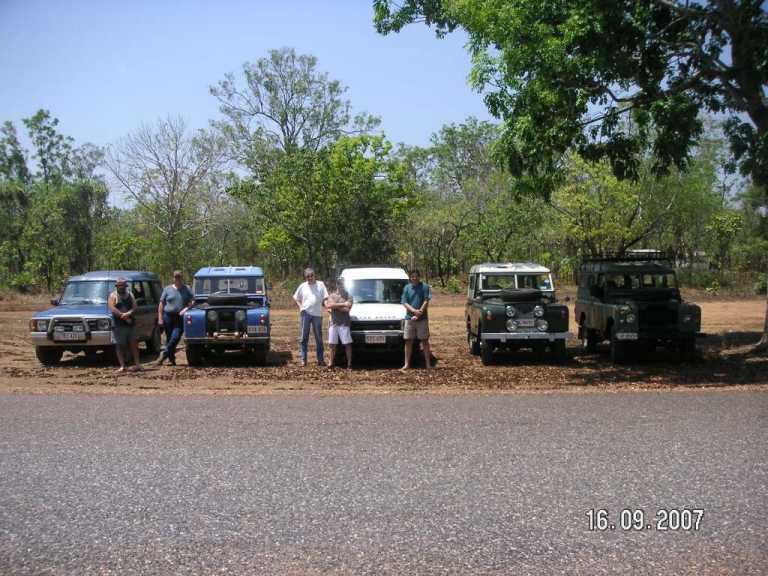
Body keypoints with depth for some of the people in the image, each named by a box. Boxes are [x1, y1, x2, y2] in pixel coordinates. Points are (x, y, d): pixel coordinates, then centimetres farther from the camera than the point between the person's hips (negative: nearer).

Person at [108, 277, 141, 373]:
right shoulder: (113, 296, 4)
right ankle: (122, 366, 1)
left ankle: (137, 363, 2)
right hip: (118, 324, -3)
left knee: (134, 343, -2)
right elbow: (112, 309, -10)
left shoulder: (130, 295, 15)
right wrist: (124, 317, -15)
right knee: (120, 345, -1)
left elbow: (134, 307, 3)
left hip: (130, 324, 3)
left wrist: (128, 313, -18)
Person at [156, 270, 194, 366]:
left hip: (180, 318, -1)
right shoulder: (167, 289, 6)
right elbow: (161, 304, 5)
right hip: (168, 316, 1)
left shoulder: (187, 289, 7)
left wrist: (186, 309, -14)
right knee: (169, 339, 6)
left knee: (175, 337, -15)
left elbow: (192, 302, 5)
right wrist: (160, 318, -1)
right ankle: (171, 359, 16)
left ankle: (163, 355, -8)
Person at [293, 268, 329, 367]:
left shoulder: (320, 285, 5)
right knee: (303, 337, -1)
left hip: (317, 314, 0)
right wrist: (300, 306, 1)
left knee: (319, 337, 6)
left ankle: (320, 359, 13)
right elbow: (296, 298, 17)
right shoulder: (302, 286, 9)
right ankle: (303, 359, 2)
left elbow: (325, 298, 3)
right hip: (305, 314, 0)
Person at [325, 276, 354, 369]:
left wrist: (334, 306, -9)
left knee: (347, 344, -4)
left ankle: (349, 364, 1)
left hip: (344, 324, -3)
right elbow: (329, 305, -9)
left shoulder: (348, 296, 3)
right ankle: (331, 363, 14)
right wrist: (343, 304, -14)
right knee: (332, 344, 6)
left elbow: (347, 309, -12)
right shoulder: (332, 295, 11)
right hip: (333, 323, 3)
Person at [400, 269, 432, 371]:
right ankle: (407, 364, 10)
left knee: (425, 340, 3)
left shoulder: (424, 286, -2)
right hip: (409, 318, 2)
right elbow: (404, 303, 0)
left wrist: (419, 313, -15)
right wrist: (414, 311, -17)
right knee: (408, 341, 4)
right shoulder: (407, 288, 5)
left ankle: (428, 363, 8)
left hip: (422, 319, -2)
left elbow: (426, 301, -7)